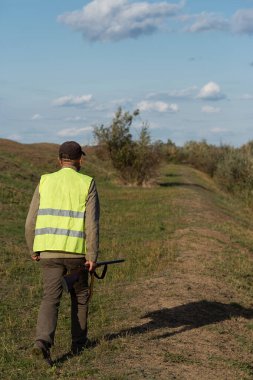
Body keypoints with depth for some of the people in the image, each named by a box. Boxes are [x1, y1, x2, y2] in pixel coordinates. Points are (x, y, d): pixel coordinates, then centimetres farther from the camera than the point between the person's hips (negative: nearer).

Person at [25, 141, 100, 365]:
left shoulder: (45, 182, 4)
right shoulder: (87, 184, -3)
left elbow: (32, 221, 3)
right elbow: (92, 224, -10)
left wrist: (33, 249, 15)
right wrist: (93, 256, -7)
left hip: (49, 251, 1)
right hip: (76, 251, -1)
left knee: (51, 298, 2)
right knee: (80, 296, 20)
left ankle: (43, 342, -20)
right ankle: (78, 342, 28)